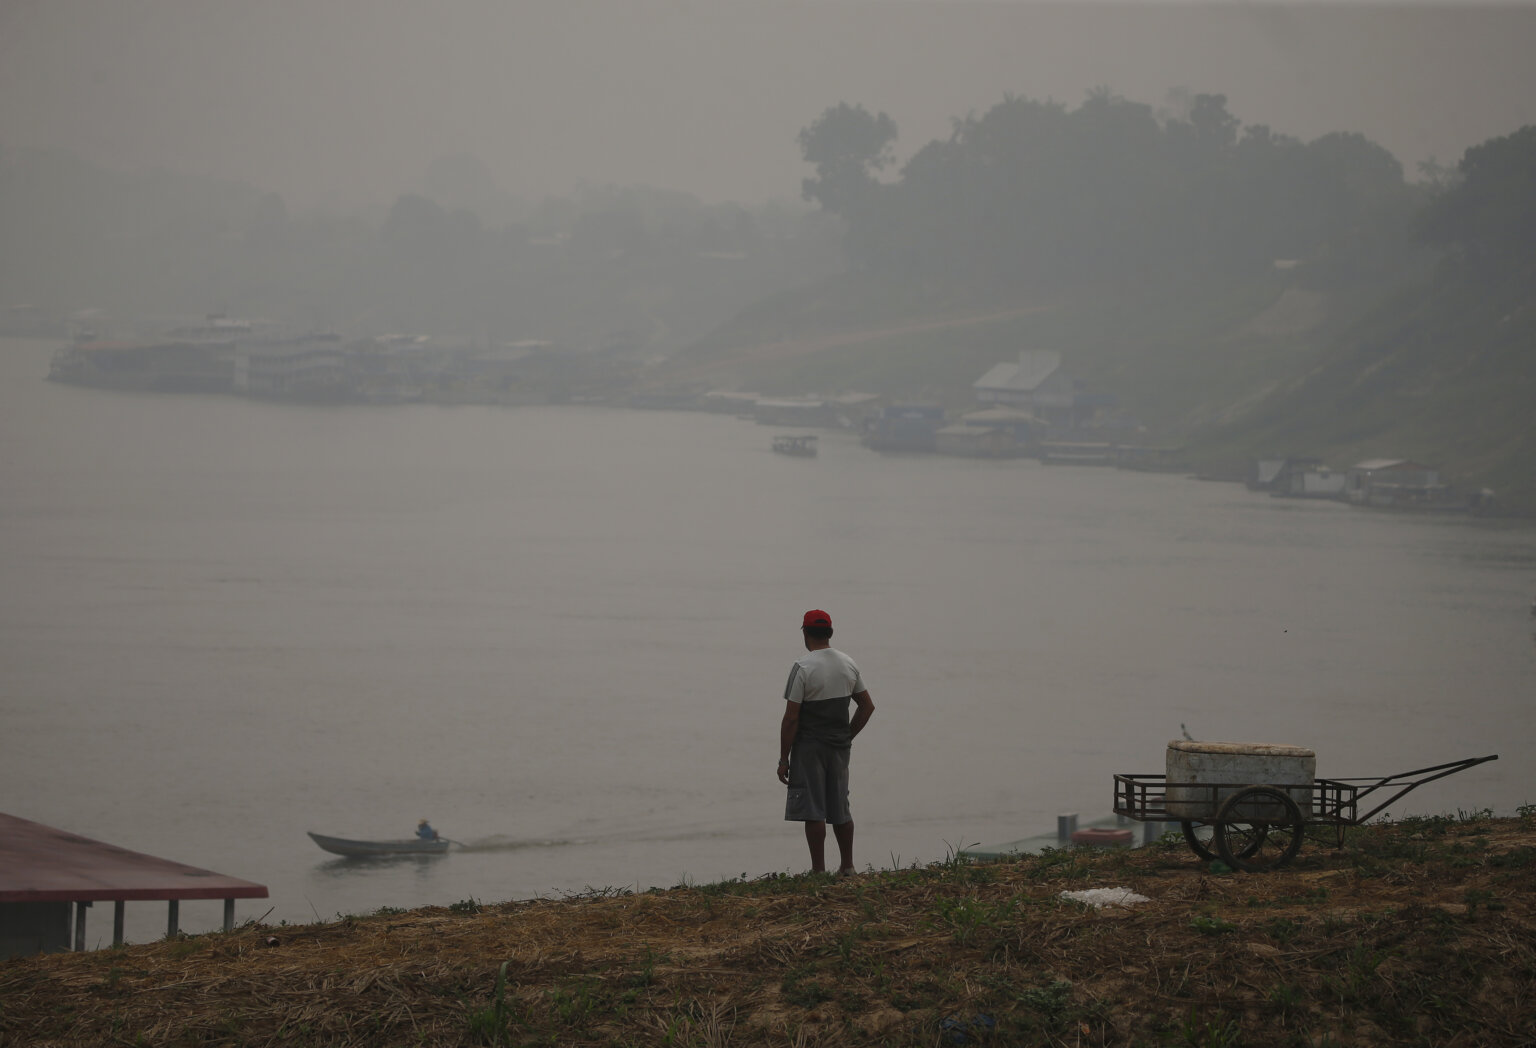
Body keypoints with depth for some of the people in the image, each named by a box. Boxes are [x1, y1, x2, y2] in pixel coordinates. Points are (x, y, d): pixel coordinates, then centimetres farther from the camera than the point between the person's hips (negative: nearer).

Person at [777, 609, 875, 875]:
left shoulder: (802, 667, -14)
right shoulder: (848, 664, 6)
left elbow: (791, 718, -15)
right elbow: (867, 705, 13)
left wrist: (784, 758, -11)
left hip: (809, 747, -6)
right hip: (839, 748, 6)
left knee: (813, 811, -3)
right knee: (840, 809, 15)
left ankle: (818, 870, -4)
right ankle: (847, 866, 20)